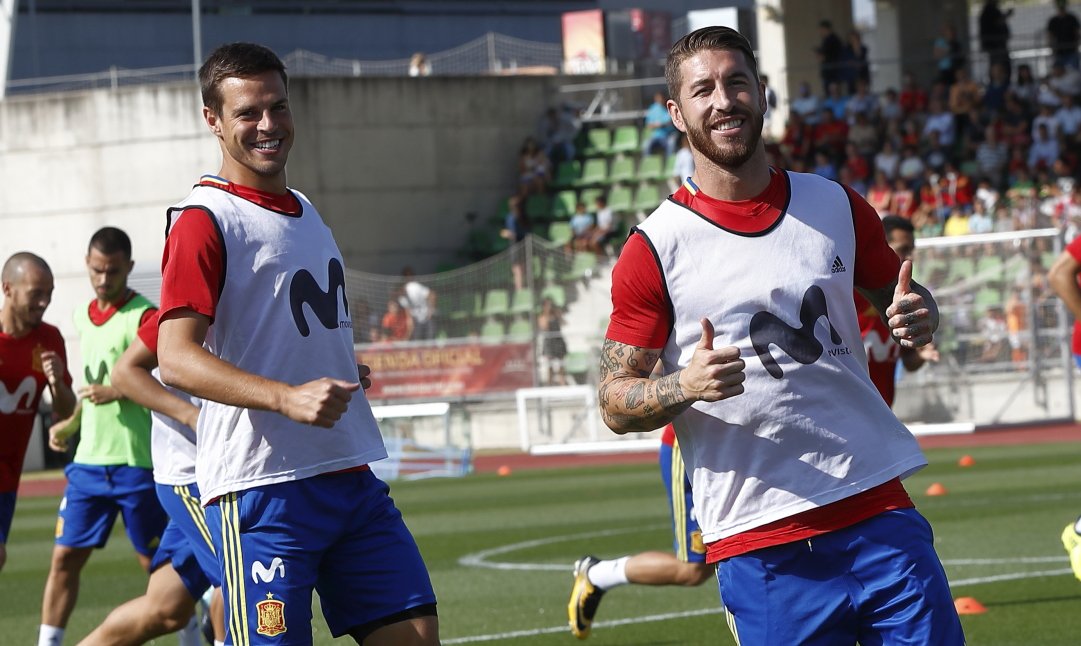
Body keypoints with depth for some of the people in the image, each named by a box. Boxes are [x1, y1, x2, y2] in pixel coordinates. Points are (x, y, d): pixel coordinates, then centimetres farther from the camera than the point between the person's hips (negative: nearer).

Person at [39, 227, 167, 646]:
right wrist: (70, 423, 15)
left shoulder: (144, 316, -10)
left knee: (154, 561, 3)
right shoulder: (83, 317, 13)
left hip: (137, 462, -6)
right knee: (65, 557, 2)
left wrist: (119, 392, -24)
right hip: (89, 459, 6)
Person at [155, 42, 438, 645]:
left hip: (352, 475, 8)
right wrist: (288, 397, -30)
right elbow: (176, 358, -19)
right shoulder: (203, 221, -8)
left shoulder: (305, 212, 18)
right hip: (260, 484, -8)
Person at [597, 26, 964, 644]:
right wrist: (685, 386, -19)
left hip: (878, 510, 3)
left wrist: (919, 316, 0)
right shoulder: (655, 249, -2)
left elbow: (897, 293, 22)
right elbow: (615, 402, 0)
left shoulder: (838, 207, 9)